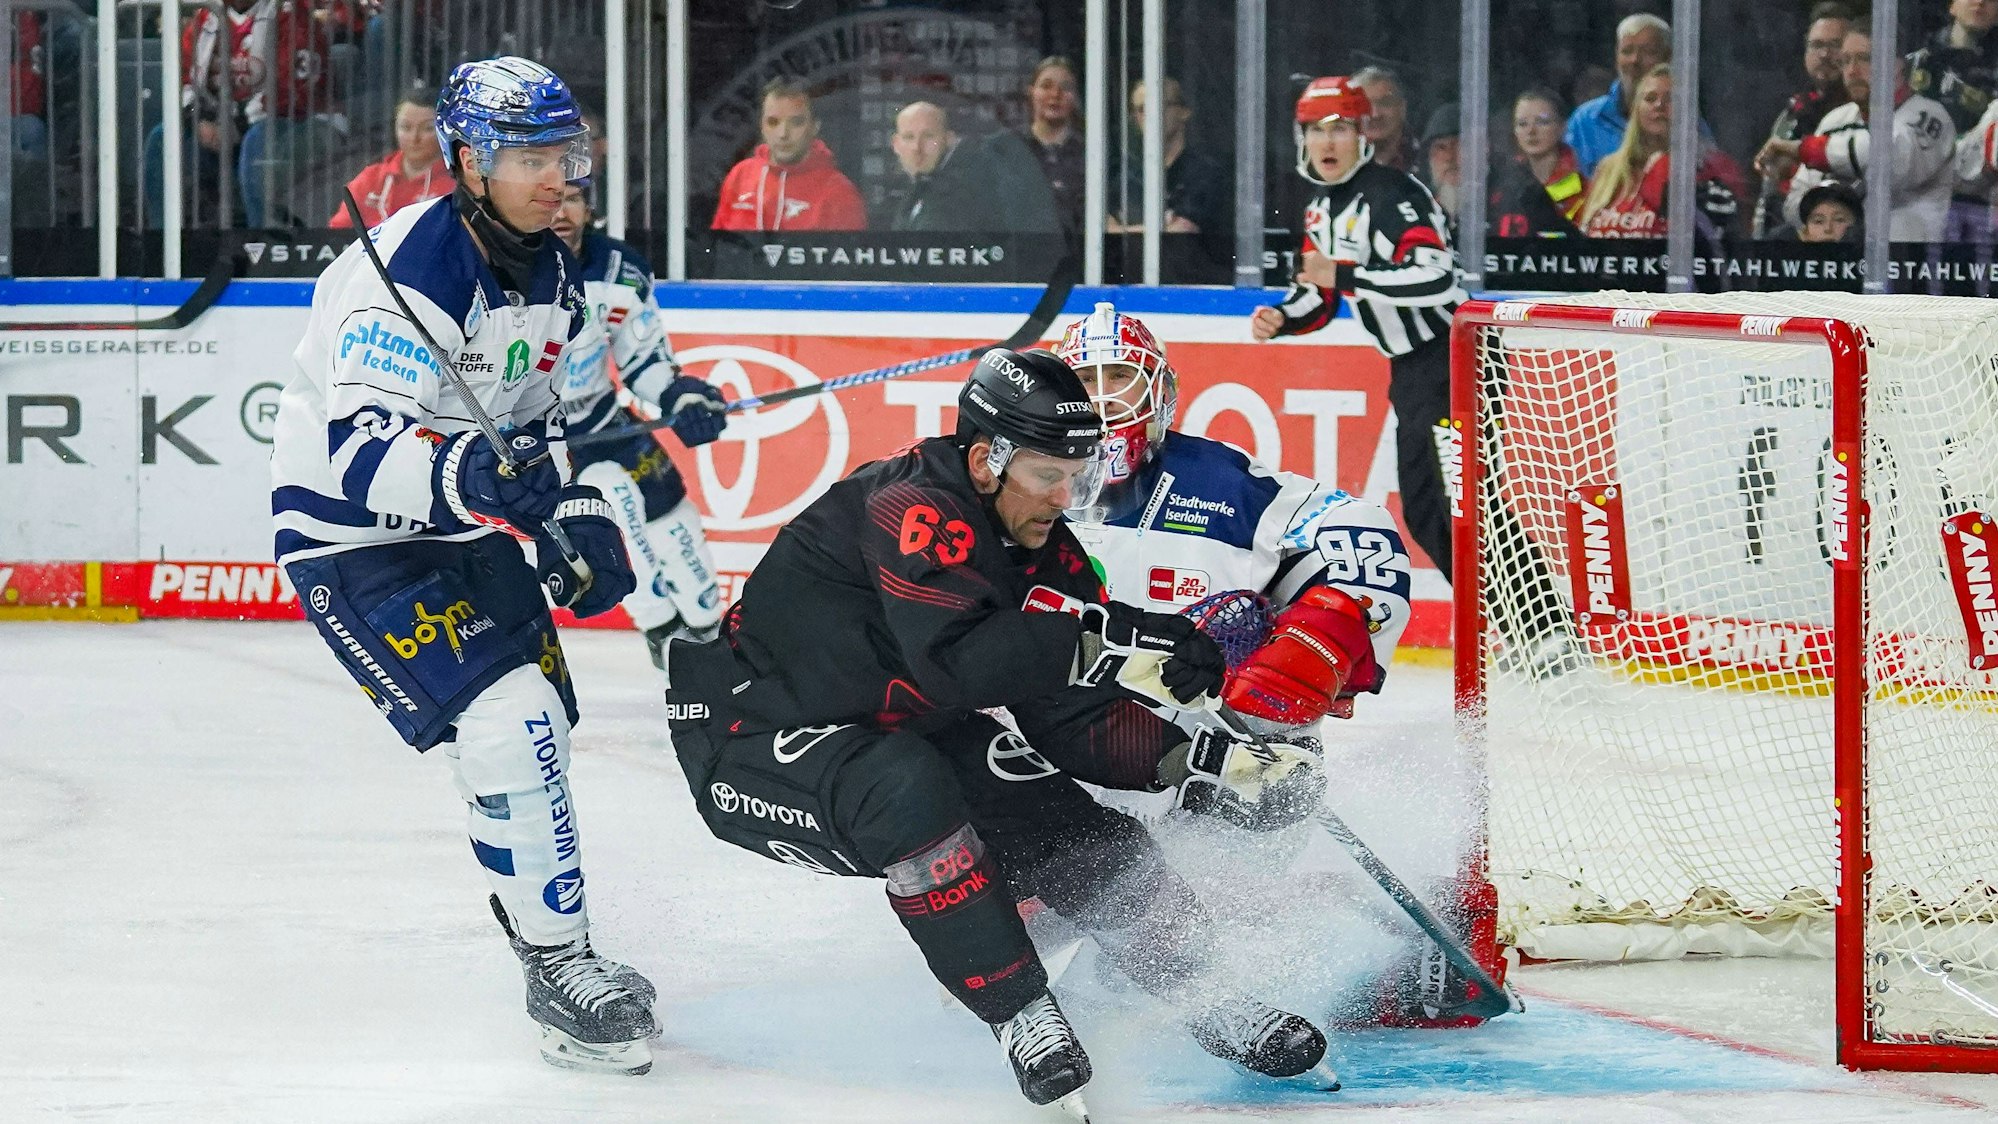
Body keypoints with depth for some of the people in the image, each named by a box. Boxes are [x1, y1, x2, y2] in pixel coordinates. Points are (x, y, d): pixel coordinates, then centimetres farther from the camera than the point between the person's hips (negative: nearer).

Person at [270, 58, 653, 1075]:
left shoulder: (549, 270, 3)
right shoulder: (409, 273, -27)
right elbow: (359, 450, -34)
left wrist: (576, 514, 0)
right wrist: (467, 475, -51)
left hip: (464, 525, 9)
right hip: (351, 536, -9)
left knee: (542, 726, 14)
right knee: (506, 724, -22)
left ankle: (547, 945, 35)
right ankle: (557, 972, -13)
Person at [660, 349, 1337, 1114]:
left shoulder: (1044, 550, -2)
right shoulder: (910, 509, -28)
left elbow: (1074, 721, -3)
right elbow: (956, 660, -43)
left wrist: (1200, 761, -17)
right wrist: (1112, 643, -47)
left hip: (904, 736, 8)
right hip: (752, 737, -8)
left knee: (1072, 830, -5)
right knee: (908, 790, -35)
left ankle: (1201, 998, 11)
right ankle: (1023, 1018, -25)